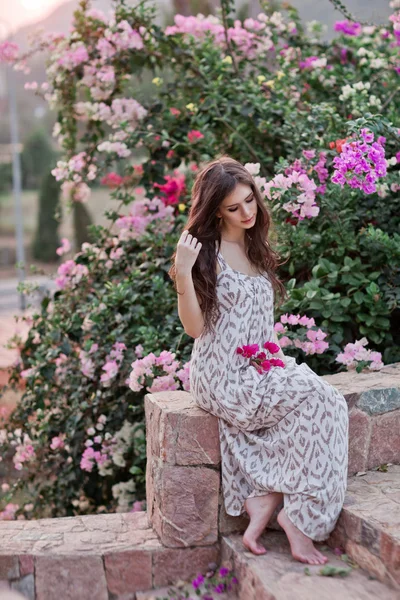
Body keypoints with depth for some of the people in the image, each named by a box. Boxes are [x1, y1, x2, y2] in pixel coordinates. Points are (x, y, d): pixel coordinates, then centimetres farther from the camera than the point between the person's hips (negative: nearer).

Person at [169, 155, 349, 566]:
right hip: (223, 377, -6)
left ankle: (265, 500, -11)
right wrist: (182, 275, -25)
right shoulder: (204, 250, -7)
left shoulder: (255, 247, 14)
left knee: (321, 404, -22)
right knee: (320, 401, -23)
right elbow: (194, 327, -11)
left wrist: (273, 355, 7)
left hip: (261, 367, 6)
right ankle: (296, 516, -12)